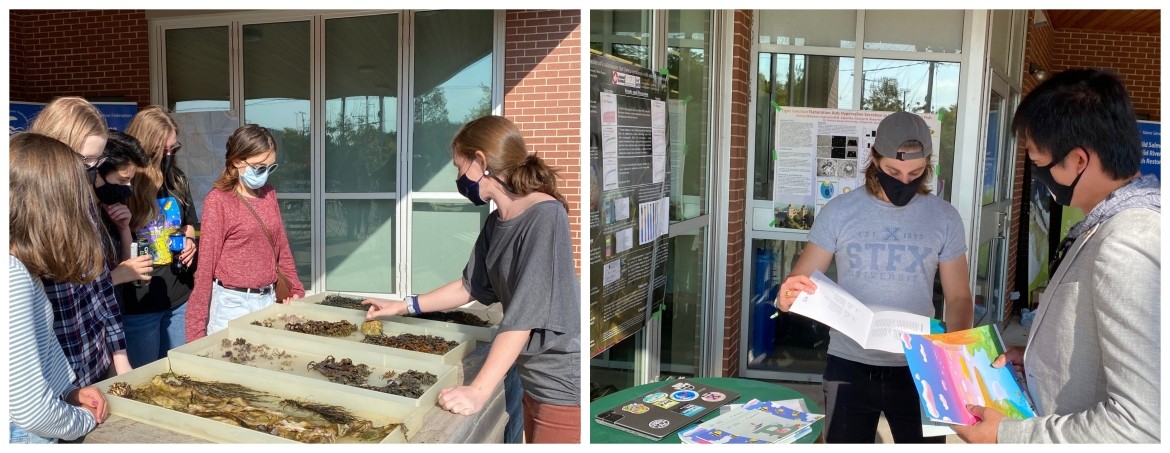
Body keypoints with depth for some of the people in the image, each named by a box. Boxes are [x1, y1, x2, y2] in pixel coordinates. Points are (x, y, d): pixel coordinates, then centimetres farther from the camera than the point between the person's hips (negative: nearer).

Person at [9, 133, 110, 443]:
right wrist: (84, 420, -9)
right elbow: (31, 408, -26)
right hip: (26, 435, -9)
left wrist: (69, 391, 5)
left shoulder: (21, 266, 2)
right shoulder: (13, 276, -27)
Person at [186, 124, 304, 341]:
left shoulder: (269, 194, 7)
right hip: (232, 303, -5)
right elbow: (206, 265, -9)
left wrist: (296, 290, 12)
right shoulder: (218, 200, -9)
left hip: (268, 299, 5)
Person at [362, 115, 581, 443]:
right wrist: (403, 306, 21)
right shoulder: (496, 222, 5)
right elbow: (472, 287, 19)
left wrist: (478, 391, -24)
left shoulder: (546, 216, -20)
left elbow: (525, 314, -23)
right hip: (535, 378, 8)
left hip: (564, 382, -8)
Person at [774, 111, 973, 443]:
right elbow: (799, 283, -3)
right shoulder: (838, 212, -5)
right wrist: (787, 296, -28)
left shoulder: (945, 218, -1)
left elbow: (958, 297, 5)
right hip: (849, 366, -1)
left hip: (917, 368, 1)